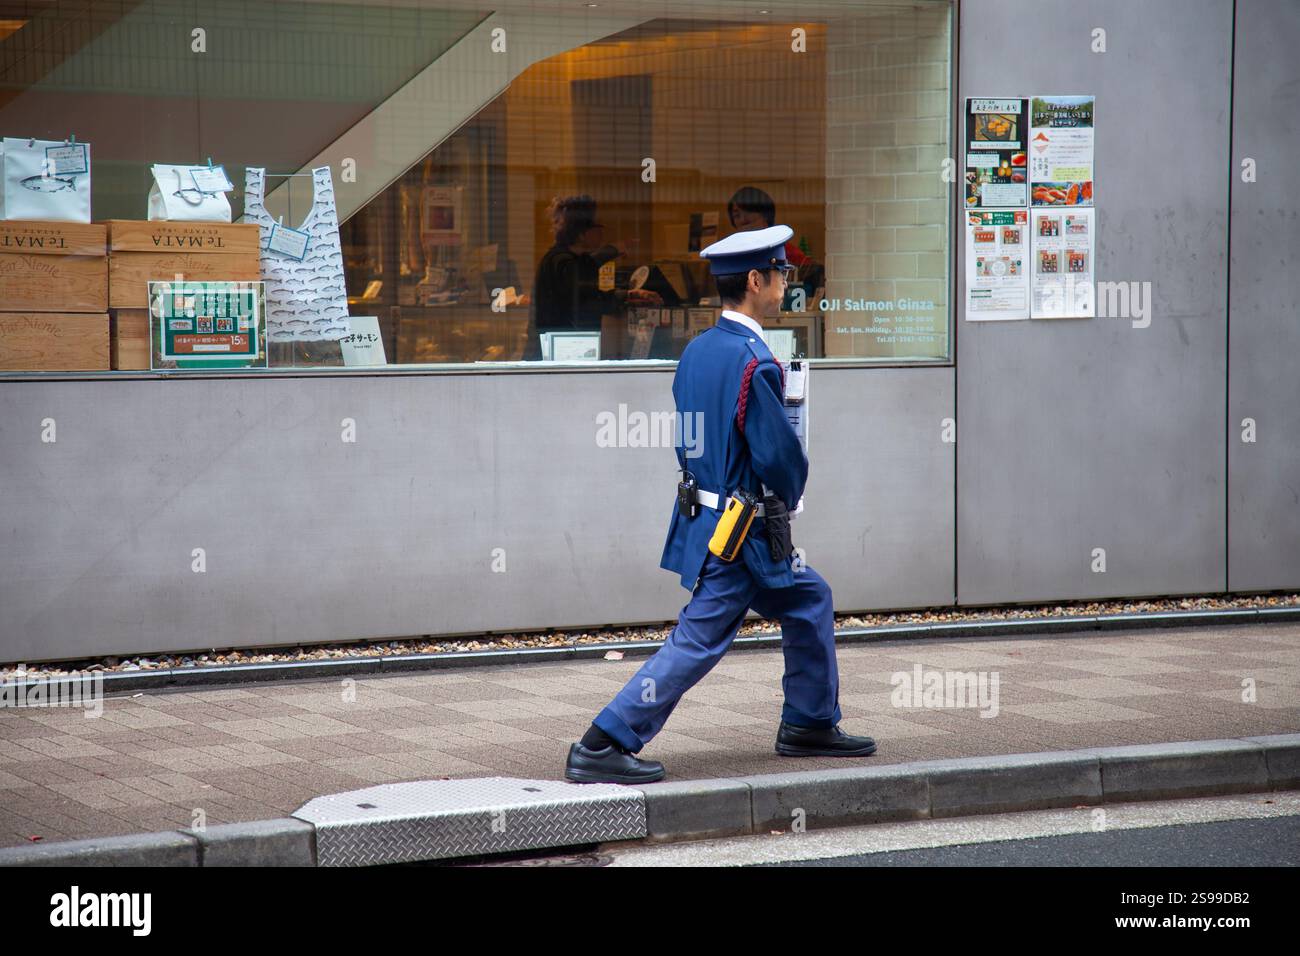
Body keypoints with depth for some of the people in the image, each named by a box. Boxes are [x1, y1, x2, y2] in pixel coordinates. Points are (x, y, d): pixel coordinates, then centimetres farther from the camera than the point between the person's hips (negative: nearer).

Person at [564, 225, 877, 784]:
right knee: (699, 641, -6)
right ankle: (602, 748, -7)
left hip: (703, 520, 10)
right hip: (740, 535, -10)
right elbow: (780, 457, -21)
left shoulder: (697, 350, 6)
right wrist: (789, 495, 0)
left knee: (809, 601, 22)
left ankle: (809, 726, 30)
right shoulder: (753, 364, -22)